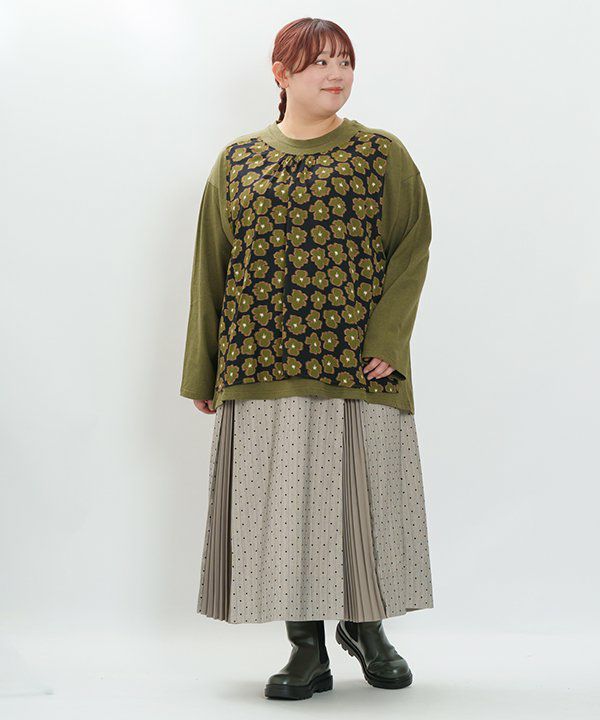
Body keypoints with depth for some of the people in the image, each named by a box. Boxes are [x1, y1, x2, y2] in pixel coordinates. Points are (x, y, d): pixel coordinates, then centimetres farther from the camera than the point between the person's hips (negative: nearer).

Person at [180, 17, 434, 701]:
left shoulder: (382, 154, 6)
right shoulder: (237, 162, 10)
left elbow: (413, 245, 1)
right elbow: (211, 267, 10)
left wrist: (386, 338, -12)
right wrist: (203, 372, 7)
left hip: (358, 363, -1)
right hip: (264, 363, 1)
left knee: (365, 490, 4)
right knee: (282, 498, 0)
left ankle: (365, 625, 27)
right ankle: (307, 650, 13)